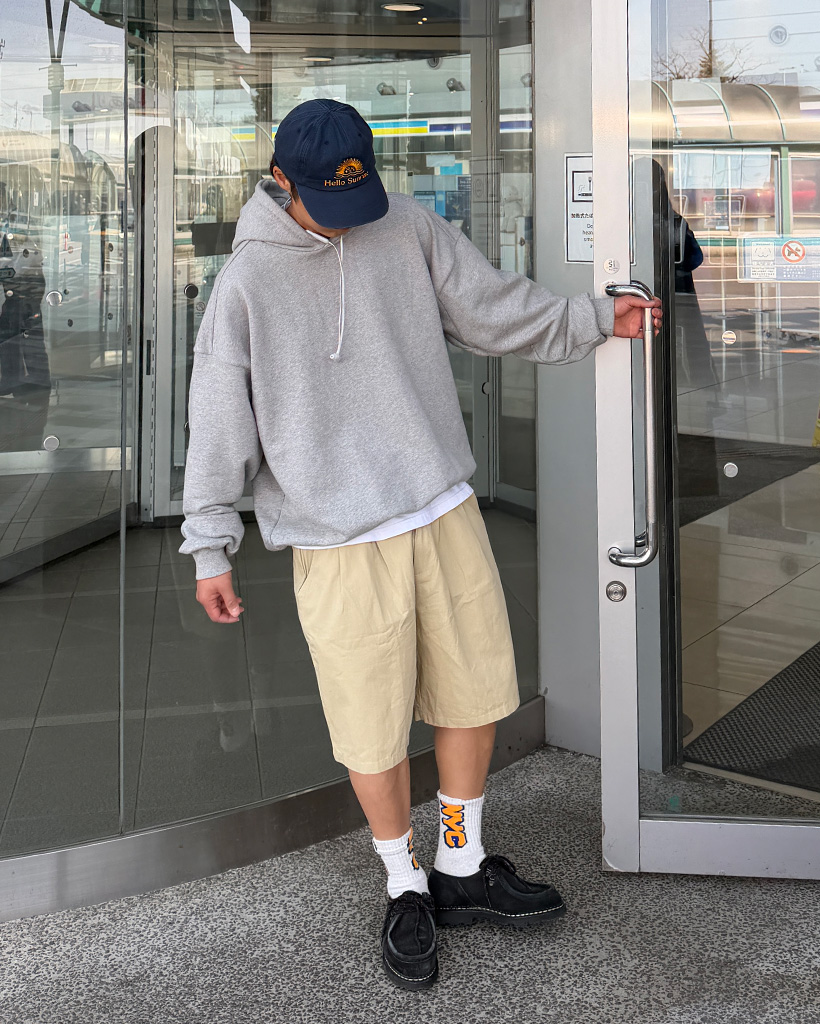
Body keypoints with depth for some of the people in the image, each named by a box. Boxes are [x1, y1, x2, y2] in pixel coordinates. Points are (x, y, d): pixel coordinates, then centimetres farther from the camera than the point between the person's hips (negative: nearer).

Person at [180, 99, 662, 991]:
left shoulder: (409, 228, 3)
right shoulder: (247, 282, -6)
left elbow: (493, 310, 14)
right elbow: (220, 422, -3)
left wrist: (597, 317, 10)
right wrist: (210, 549, -3)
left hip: (444, 514, 4)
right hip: (339, 545, -4)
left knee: (475, 697, 12)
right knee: (373, 735, 3)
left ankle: (463, 868, 34)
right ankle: (407, 890, 28)